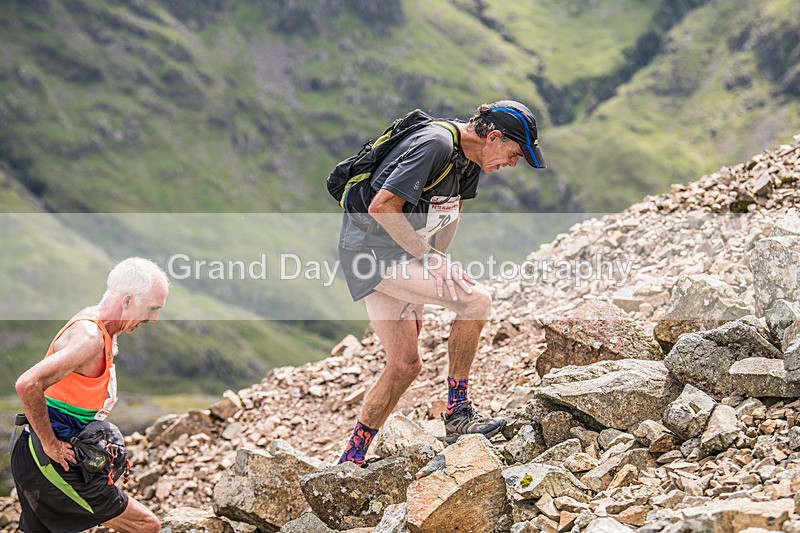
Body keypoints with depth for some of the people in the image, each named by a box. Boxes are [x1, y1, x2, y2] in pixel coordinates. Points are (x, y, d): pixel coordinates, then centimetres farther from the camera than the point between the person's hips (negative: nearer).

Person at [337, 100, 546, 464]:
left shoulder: (470, 157, 8)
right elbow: (382, 206, -26)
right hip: (375, 249, -10)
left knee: (404, 365, 9)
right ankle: (457, 414, -5)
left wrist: (437, 265, 10)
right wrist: (427, 256, -19)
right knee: (476, 300, -16)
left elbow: (450, 213, 20)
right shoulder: (436, 145, -22)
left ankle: (350, 460, 17)